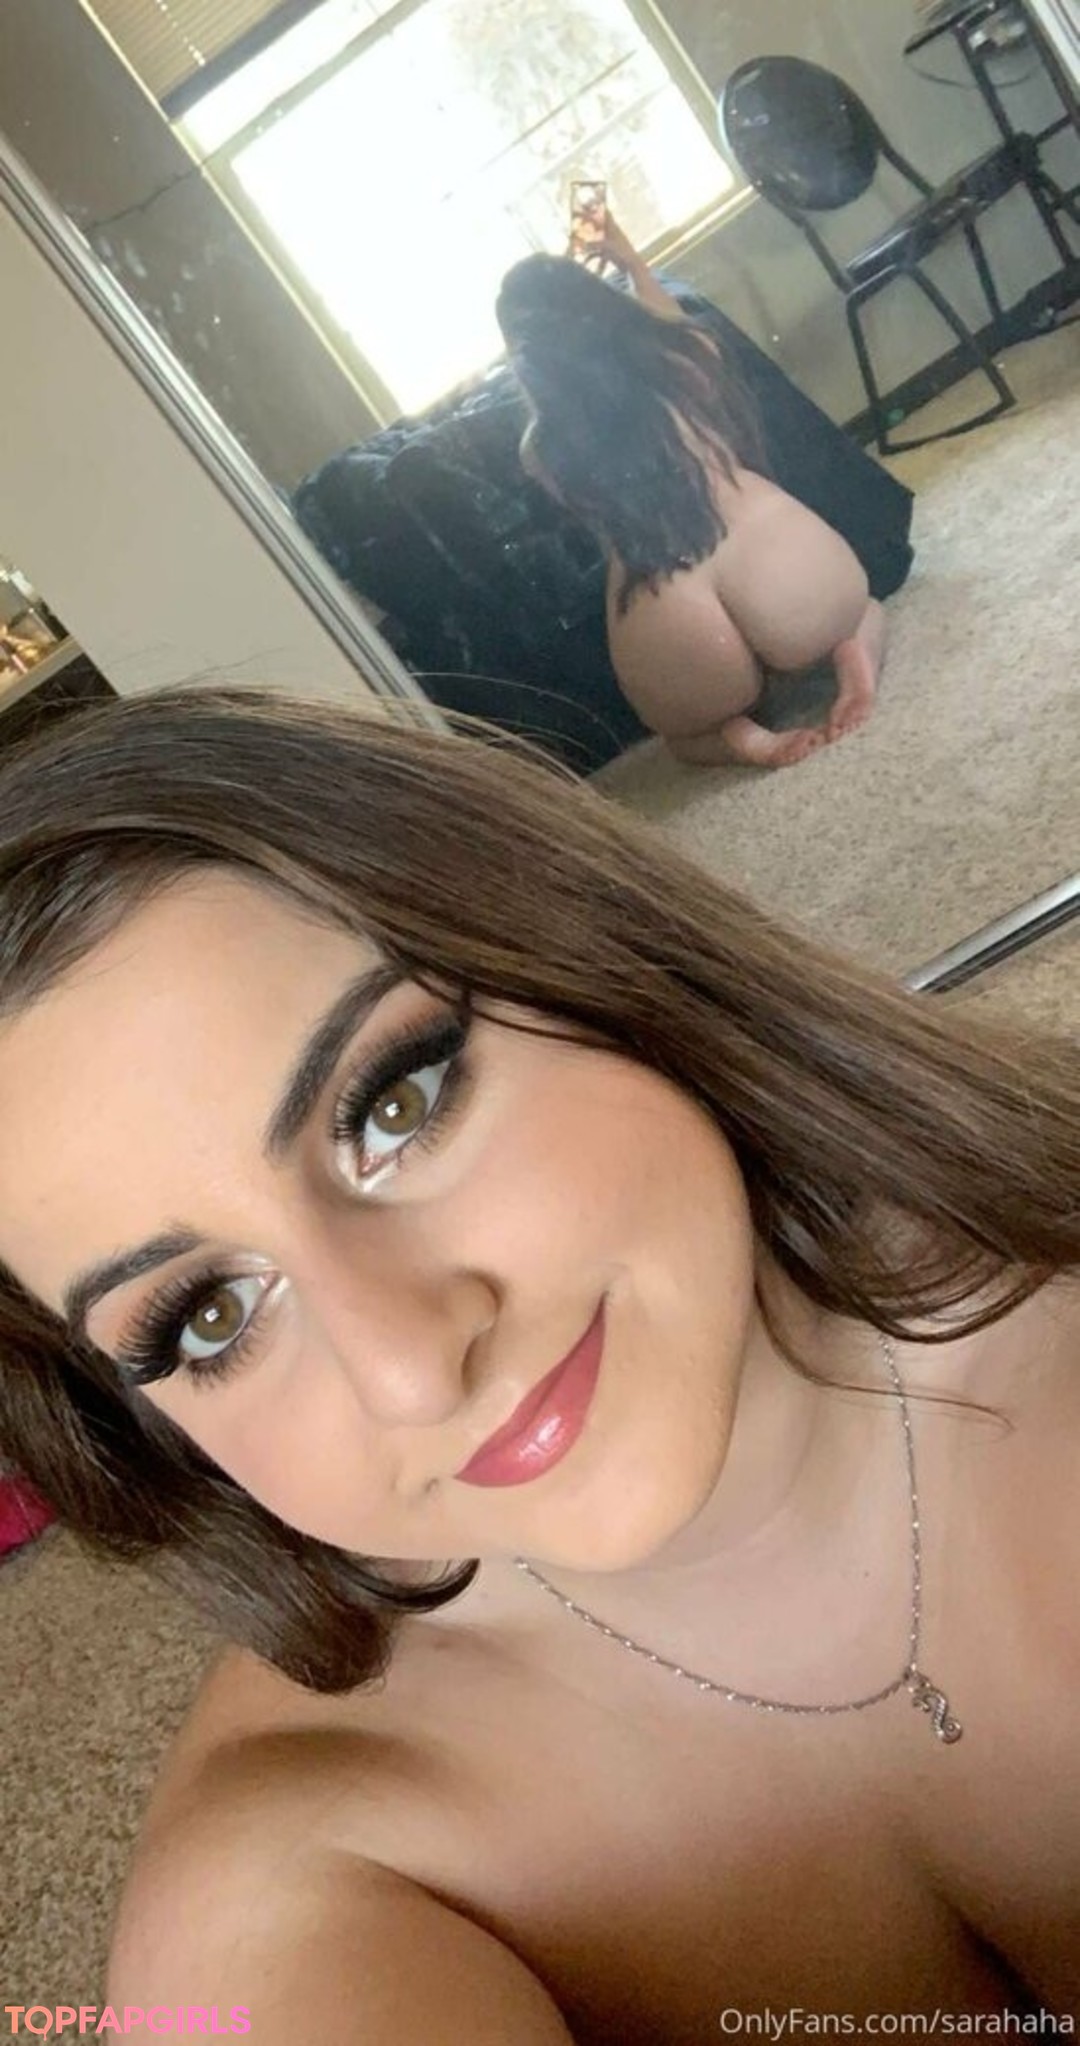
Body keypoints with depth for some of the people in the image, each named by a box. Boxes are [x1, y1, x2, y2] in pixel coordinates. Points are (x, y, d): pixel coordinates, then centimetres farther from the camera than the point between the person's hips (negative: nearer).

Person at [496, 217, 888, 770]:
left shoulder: (542, 448, 7)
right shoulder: (684, 356, 10)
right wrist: (631, 261, 50)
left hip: (674, 635, -1)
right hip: (778, 566, 1)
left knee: (686, 731, 36)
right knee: (862, 610, 37)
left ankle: (736, 733, 3)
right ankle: (851, 650, 4)